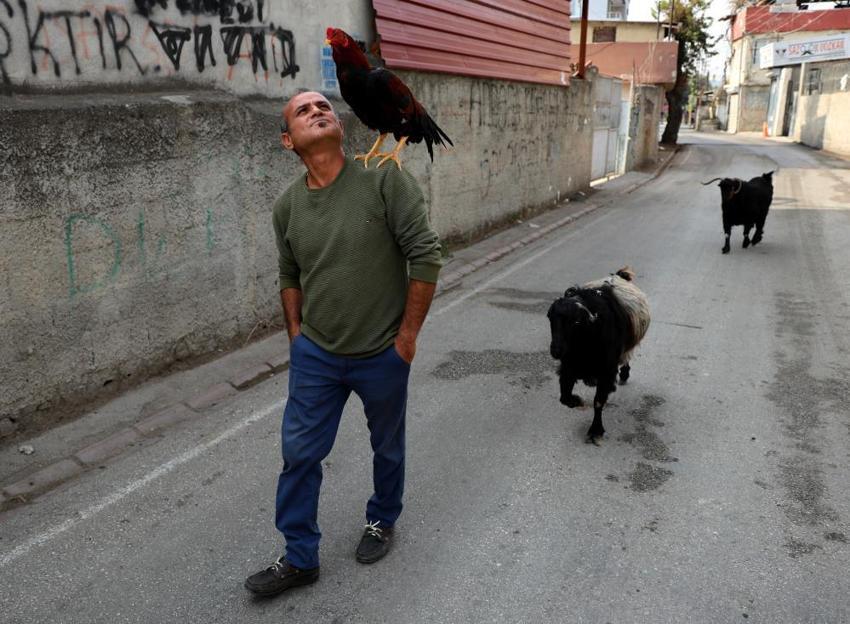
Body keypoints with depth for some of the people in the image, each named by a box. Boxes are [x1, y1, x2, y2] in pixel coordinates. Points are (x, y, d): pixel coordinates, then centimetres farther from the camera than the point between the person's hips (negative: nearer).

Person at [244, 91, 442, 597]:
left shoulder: (385, 178, -16)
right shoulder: (287, 206, -2)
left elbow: (426, 254, -15)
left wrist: (409, 333, -13)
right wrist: (296, 334, 9)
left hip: (382, 355, -3)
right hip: (314, 355, 3)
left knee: (387, 448, 18)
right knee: (299, 453, 9)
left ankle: (383, 520, 46)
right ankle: (300, 558, 29)